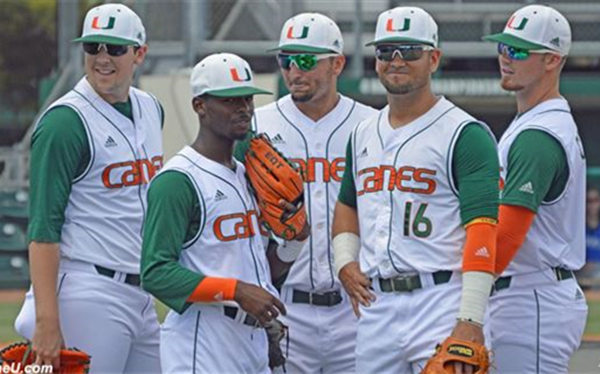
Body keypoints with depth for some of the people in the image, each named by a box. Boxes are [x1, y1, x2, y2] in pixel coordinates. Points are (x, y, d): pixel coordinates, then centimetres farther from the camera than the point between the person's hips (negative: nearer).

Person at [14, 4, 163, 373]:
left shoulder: (150, 109, 13)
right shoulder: (66, 121, -11)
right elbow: (43, 228, -16)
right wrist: (47, 322, -22)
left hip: (142, 296, 8)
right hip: (89, 297, -8)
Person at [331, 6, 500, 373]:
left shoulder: (465, 135, -6)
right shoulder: (364, 134, 18)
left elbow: (481, 229, -14)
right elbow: (348, 204, 34)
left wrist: (470, 319, -22)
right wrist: (345, 261, 14)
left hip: (440, 300, -7)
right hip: (376, 305, 7)